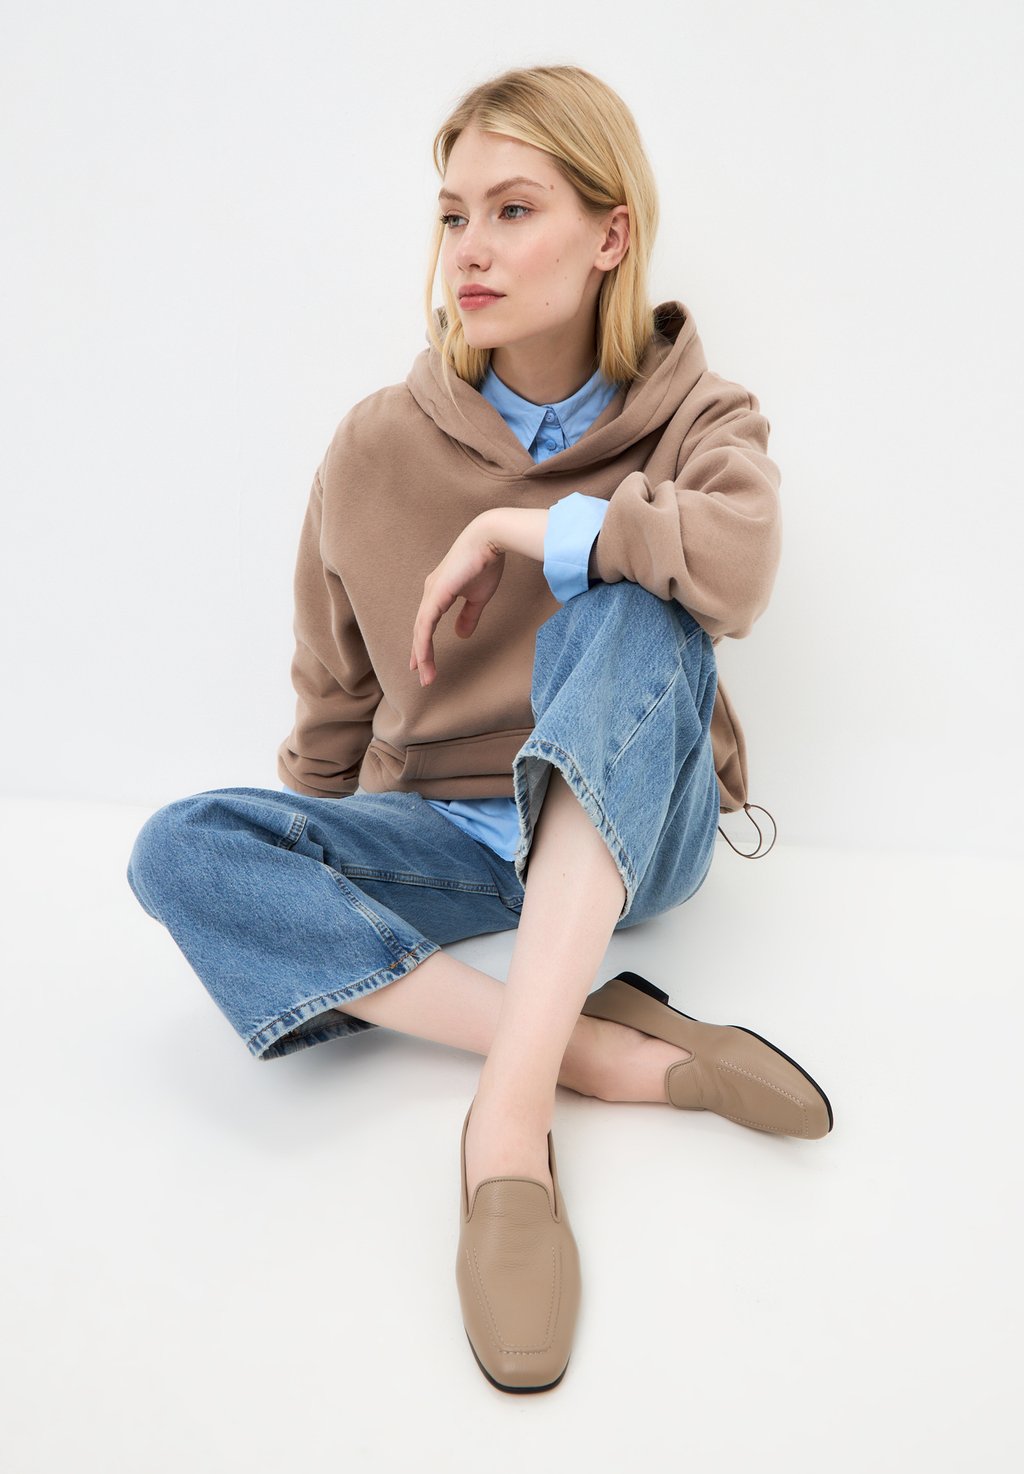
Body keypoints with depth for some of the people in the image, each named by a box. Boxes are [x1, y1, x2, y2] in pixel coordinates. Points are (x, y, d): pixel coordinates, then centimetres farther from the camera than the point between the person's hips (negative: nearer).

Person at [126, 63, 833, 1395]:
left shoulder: (696, 418, -5)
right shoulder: (378, 449, -3)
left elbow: (738, 563, -32)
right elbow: (334, 715, 7)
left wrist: (512, 528, -24)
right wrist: (302, 888, 9)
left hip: (628, 827, -2)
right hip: (445, 834, 3)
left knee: (628, 603, -31)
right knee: (183, 850, -22)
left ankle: (514, 1099, -39)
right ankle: (620, 1054, -30)